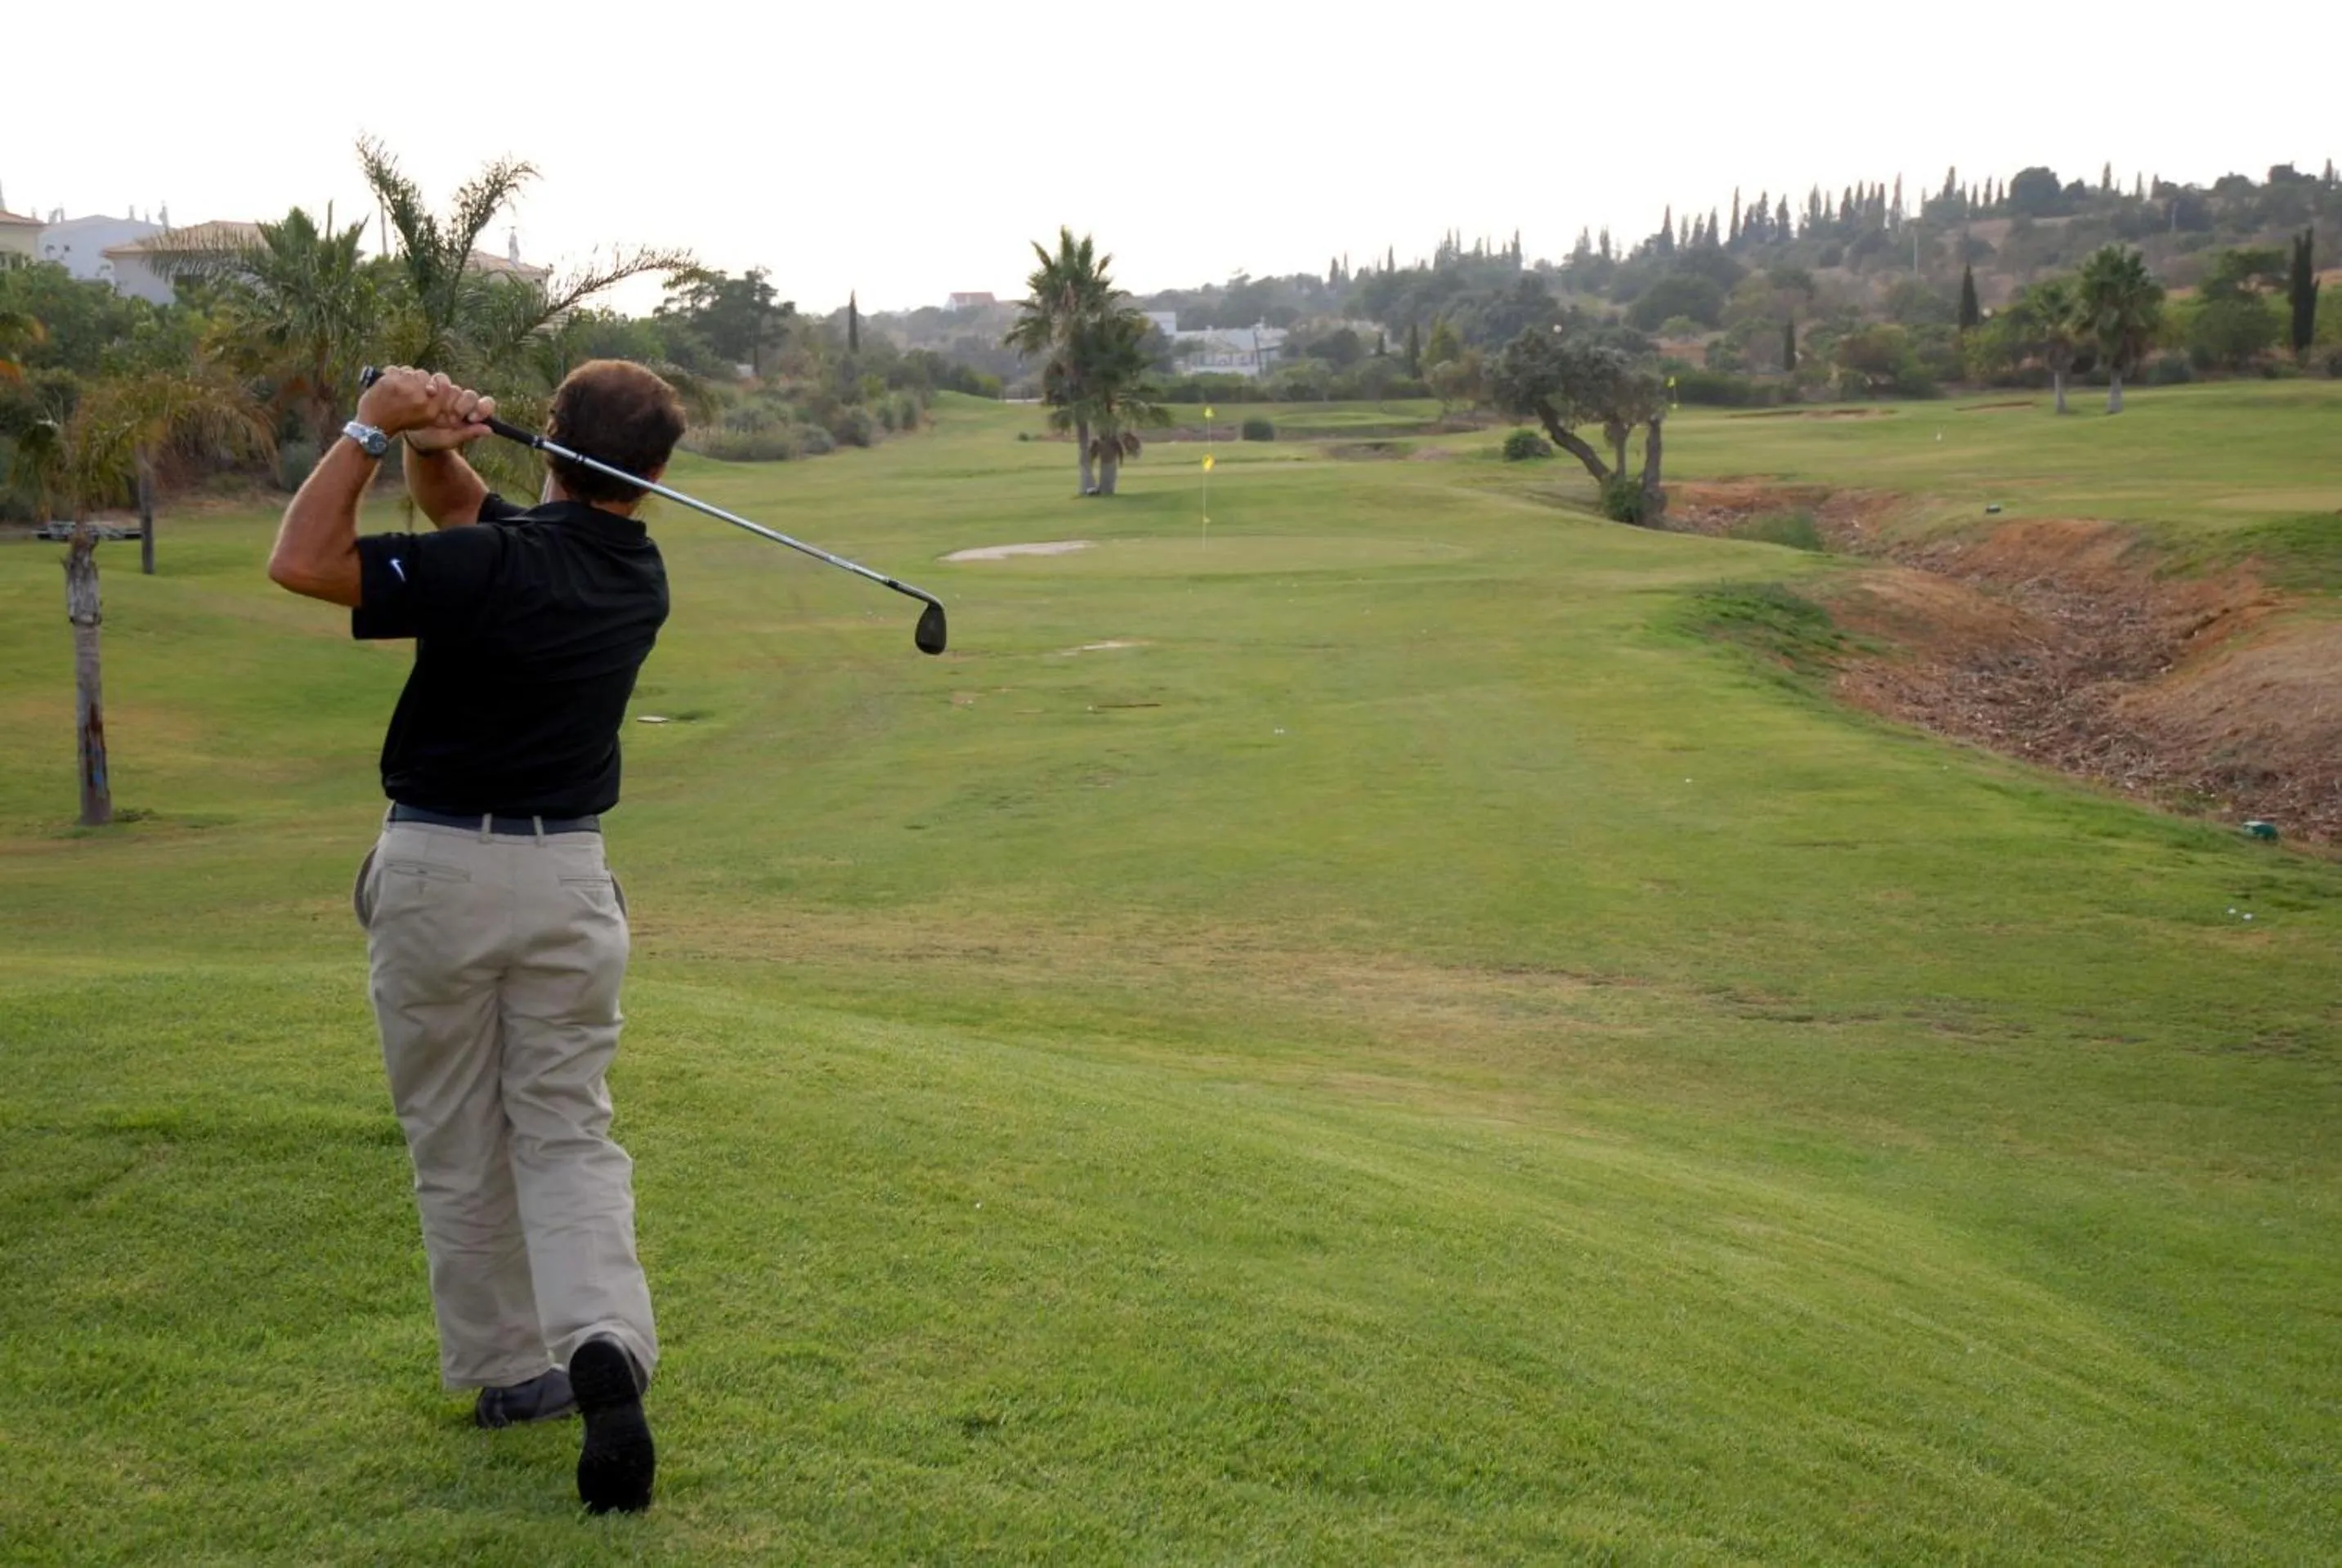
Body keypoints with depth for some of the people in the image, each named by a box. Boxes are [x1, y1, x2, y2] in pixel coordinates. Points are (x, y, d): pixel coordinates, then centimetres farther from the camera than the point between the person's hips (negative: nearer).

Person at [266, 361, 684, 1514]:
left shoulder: (496, 565, -17)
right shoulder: (640, 575, 3)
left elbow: (301, 562, -15)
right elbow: (464, 512, 9)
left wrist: (373, 430, -12)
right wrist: (435, 447, -10)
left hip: (438, 870, -3)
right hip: (567, 872, 4)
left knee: (457, 1144, 11)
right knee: (567, 1135, 6)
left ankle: (507, 1369, 21)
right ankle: (604, 1346, -15)